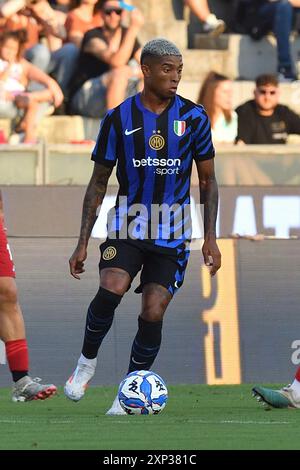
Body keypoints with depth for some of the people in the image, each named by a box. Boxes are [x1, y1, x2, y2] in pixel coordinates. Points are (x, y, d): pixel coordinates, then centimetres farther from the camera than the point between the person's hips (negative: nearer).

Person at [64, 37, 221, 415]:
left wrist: (210, 237, 0)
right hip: (127, 225, -1)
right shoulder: (119, 118, -2)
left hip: (173, 234, 1)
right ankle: (87, 360, -1)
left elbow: (207, 179, 8)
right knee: (111, 291, -25)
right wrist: (83, 242, 1)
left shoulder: (193, 117, 0)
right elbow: (98, 182, 5)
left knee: (153, 314, -6)